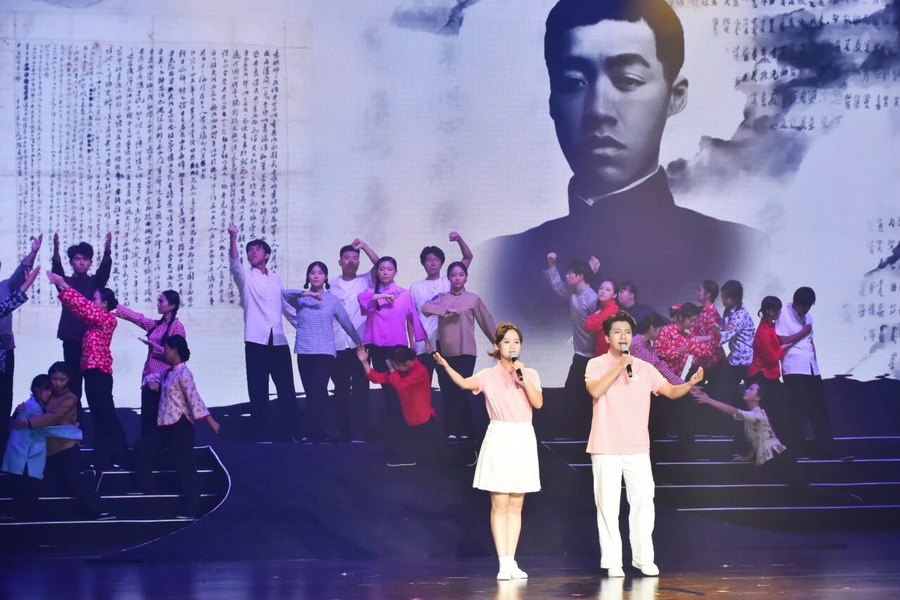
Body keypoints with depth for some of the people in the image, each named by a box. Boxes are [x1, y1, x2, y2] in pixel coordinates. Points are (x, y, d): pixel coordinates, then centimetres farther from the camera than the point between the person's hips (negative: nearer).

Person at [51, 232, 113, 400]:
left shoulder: (95, 282, 10)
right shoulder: (65, 282, 9)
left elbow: (105, 269, -9)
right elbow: (57, 268, -10)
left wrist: (107, 252, -30)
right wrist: (56, 251, -31)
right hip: (71, 339, 0)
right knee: (73, 379, 2)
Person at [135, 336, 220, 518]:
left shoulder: (183, 374, -17)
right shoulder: (168, 372, 12)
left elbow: (194, 399, -24)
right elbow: (154, 378, 30)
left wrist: (210, 420, -30)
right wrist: (151, 382, 4)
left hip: (179, 425, -10)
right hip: (165, 424, 10)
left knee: (185, 464, -8)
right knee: (144, 448, 19)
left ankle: (192, 508, -6)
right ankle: (145, 487, 31)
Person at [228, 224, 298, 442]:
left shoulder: (275, 278, 16)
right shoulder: (245, 277, 4)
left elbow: (287, 306, 25)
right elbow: (234, 263, -18)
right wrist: (233, 239, -34)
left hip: (279, 341, 3)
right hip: (256, 341, -3)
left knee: (287, 389, 4)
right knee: (258, 391, -3)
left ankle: (291, 433, 11)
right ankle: (261, 436, 1)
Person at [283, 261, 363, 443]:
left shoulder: (332, 300, 6)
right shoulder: (301, 299, 5)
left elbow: (347, 324, 12)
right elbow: (285, 293, -15)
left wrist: (361, 344, 18)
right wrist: (306, 293, -25)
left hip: (325, 353, -2)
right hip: (304, 353, 2)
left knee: (315, 394, -14)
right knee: (315, 395, 6)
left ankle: (312, 432, -12)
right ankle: (318, 432, 13)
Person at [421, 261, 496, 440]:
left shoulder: (473, 299, 3)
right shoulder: (441, 298, 8)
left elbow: (487, 323, 6)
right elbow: (425, 308, -9)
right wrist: (446, 310, -19)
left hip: (465, 352, -3)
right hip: (445, 352, 3)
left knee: (460, 390, -6)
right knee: (447, 392, 5)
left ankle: (462, 429, 1)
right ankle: (451, 430, 13)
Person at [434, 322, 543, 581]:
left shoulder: (530, 374, 9)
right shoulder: (489, 375, 0)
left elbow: (538, 402, -5)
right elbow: (465, 383, -20)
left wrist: (522, 377, -13)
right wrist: (446, 366, -36)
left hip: (524, 440, 3)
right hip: (499, 439, -3)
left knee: (516, 506, 6)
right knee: (499, 504, -5)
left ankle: (512, 561, 9)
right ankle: (503, 563, -3)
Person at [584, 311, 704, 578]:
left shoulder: (645, 368, 9)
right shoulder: (597, 365, 1)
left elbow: (671, 391, 5)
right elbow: (595, 390, -16)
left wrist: (690, 383, -14)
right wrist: (619, 366, -17)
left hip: (637, 449, 3)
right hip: (606, 449, -2)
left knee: (643, 502, -1)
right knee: (608, 505, -2)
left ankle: (644, 558, 8)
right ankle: (612, 561, 4)